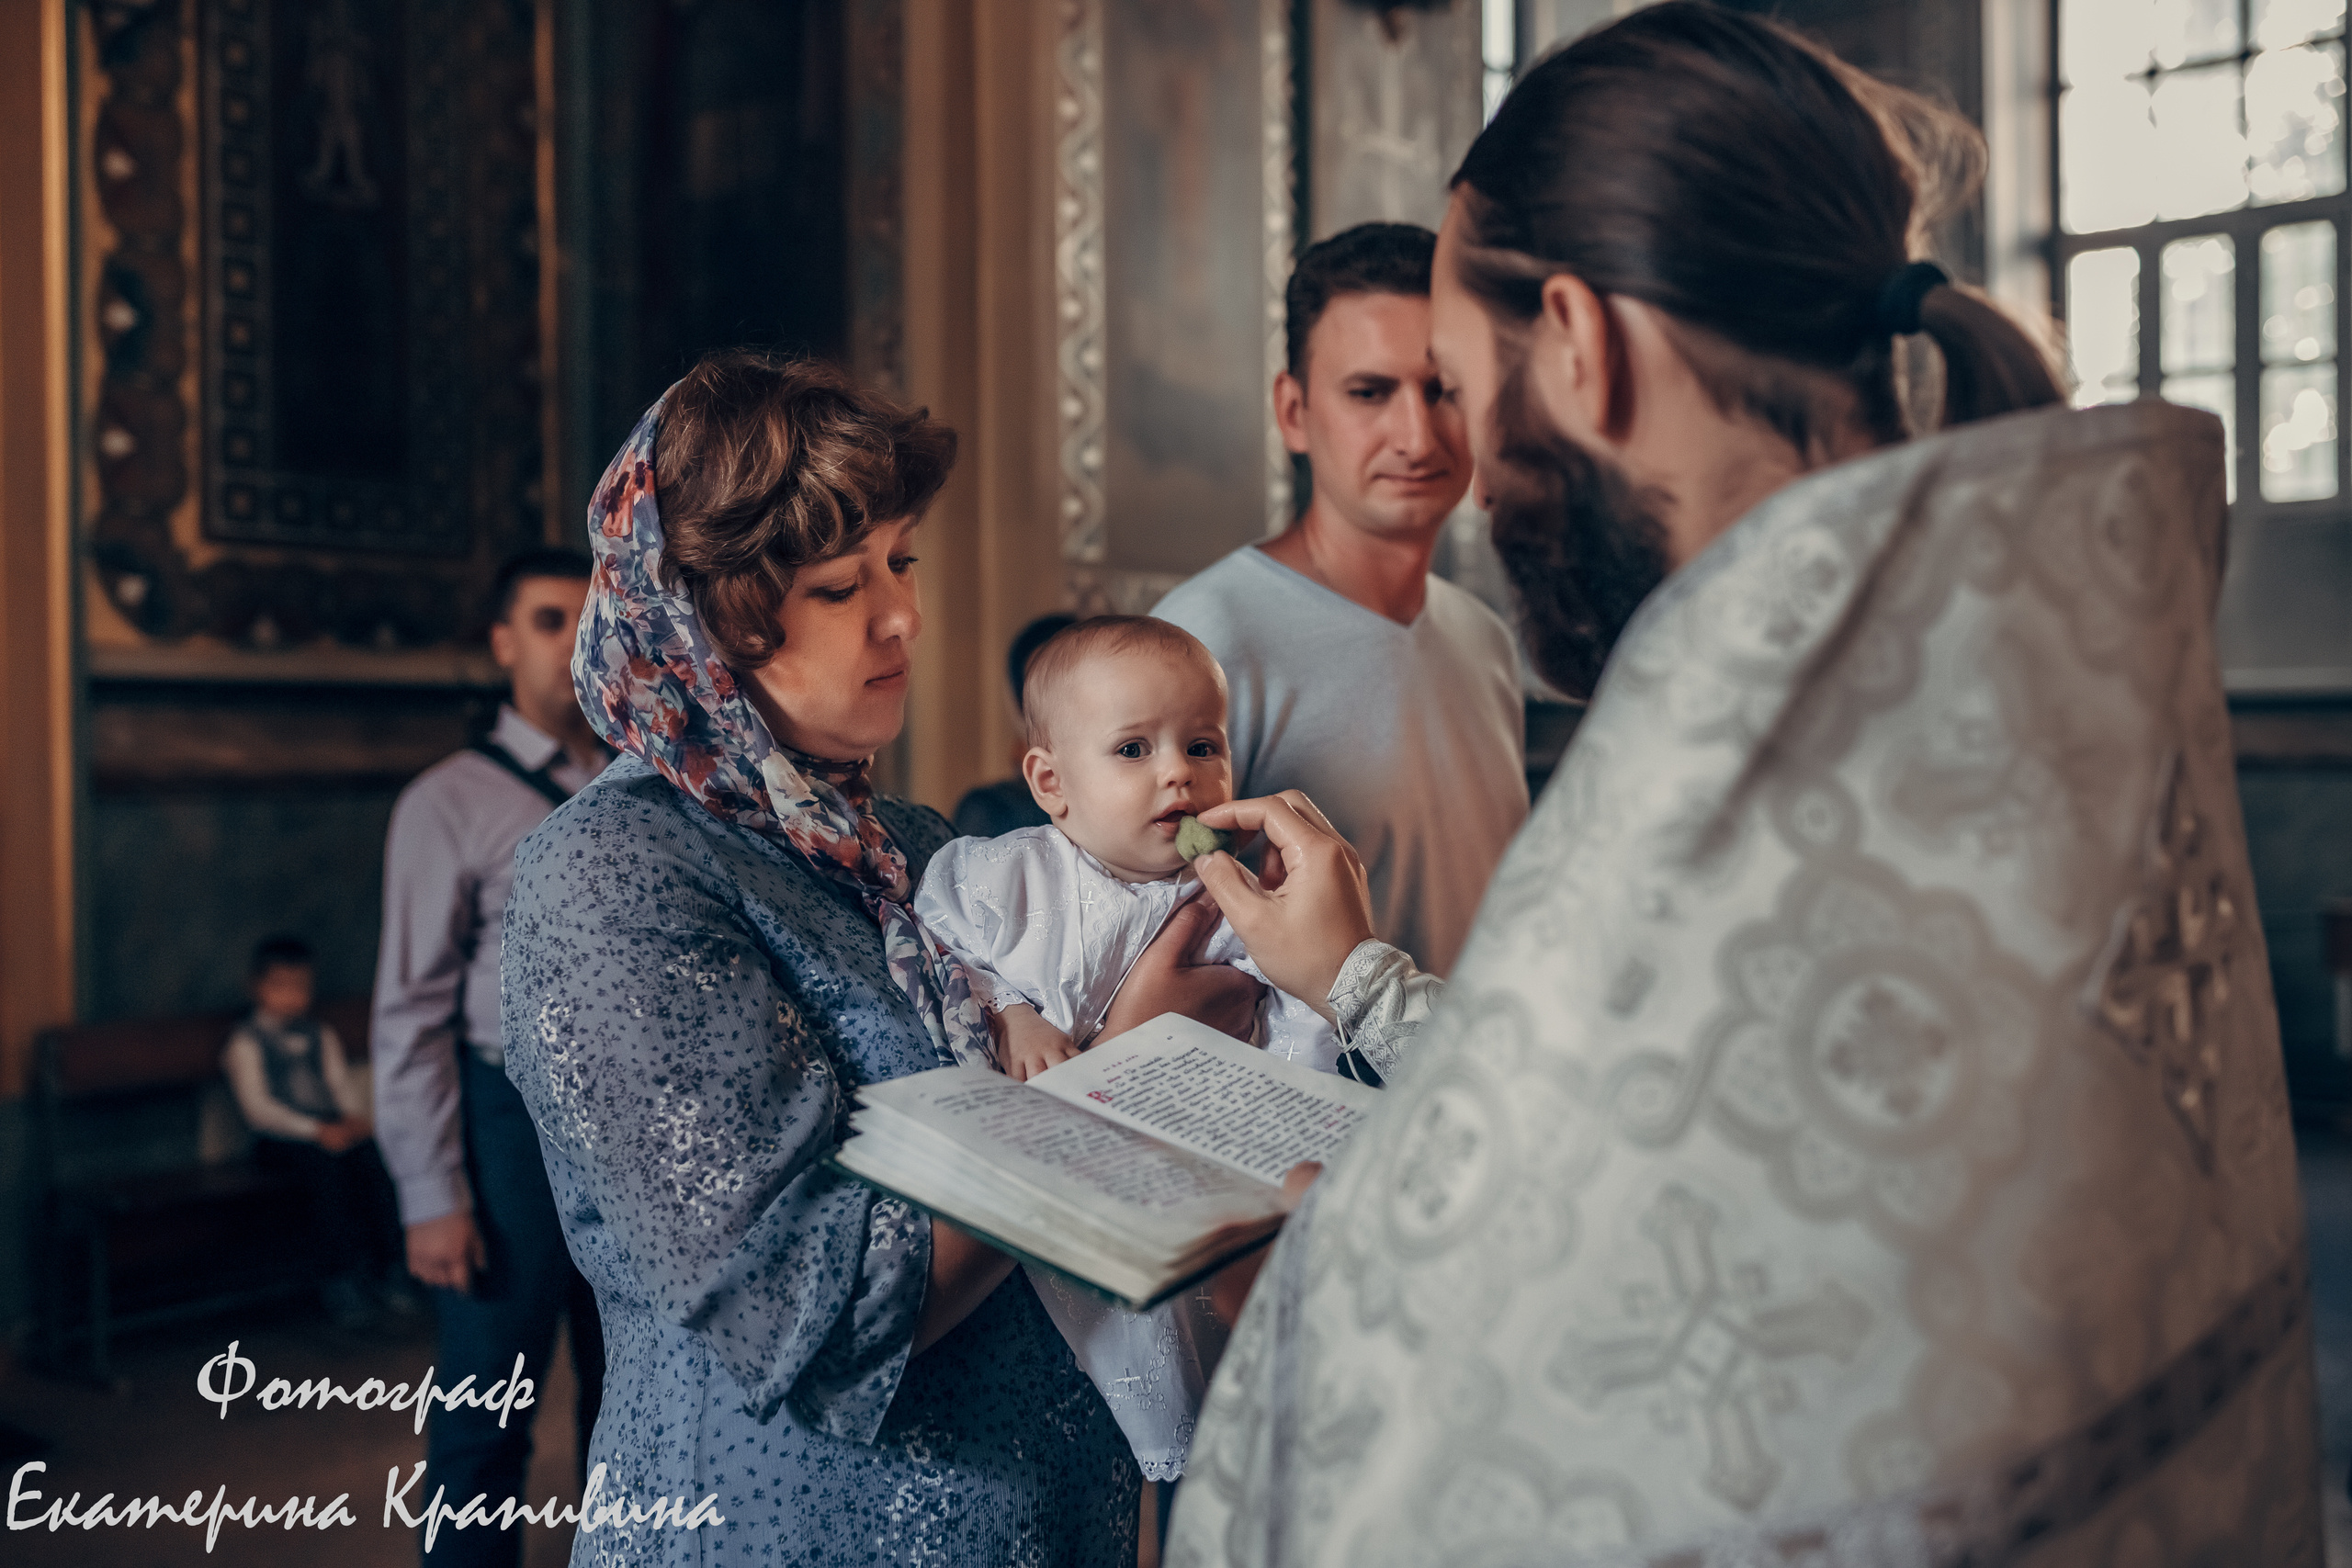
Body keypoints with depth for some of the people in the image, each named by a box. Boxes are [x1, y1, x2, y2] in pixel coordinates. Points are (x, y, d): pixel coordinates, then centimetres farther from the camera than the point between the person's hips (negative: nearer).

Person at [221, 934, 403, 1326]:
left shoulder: (322, 1035, 19)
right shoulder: (246, 1043, 1)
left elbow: (343, 1081, 11)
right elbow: (258, 1108, -9)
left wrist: (355, 1118, -12)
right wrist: (315, 1131, -19)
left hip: (332, 1128, 5)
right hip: (279, 1140, -4)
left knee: (372, 1158, -26)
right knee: (327, 1168, -34)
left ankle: (380, 1268, -16)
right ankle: (337, 1279, -24)